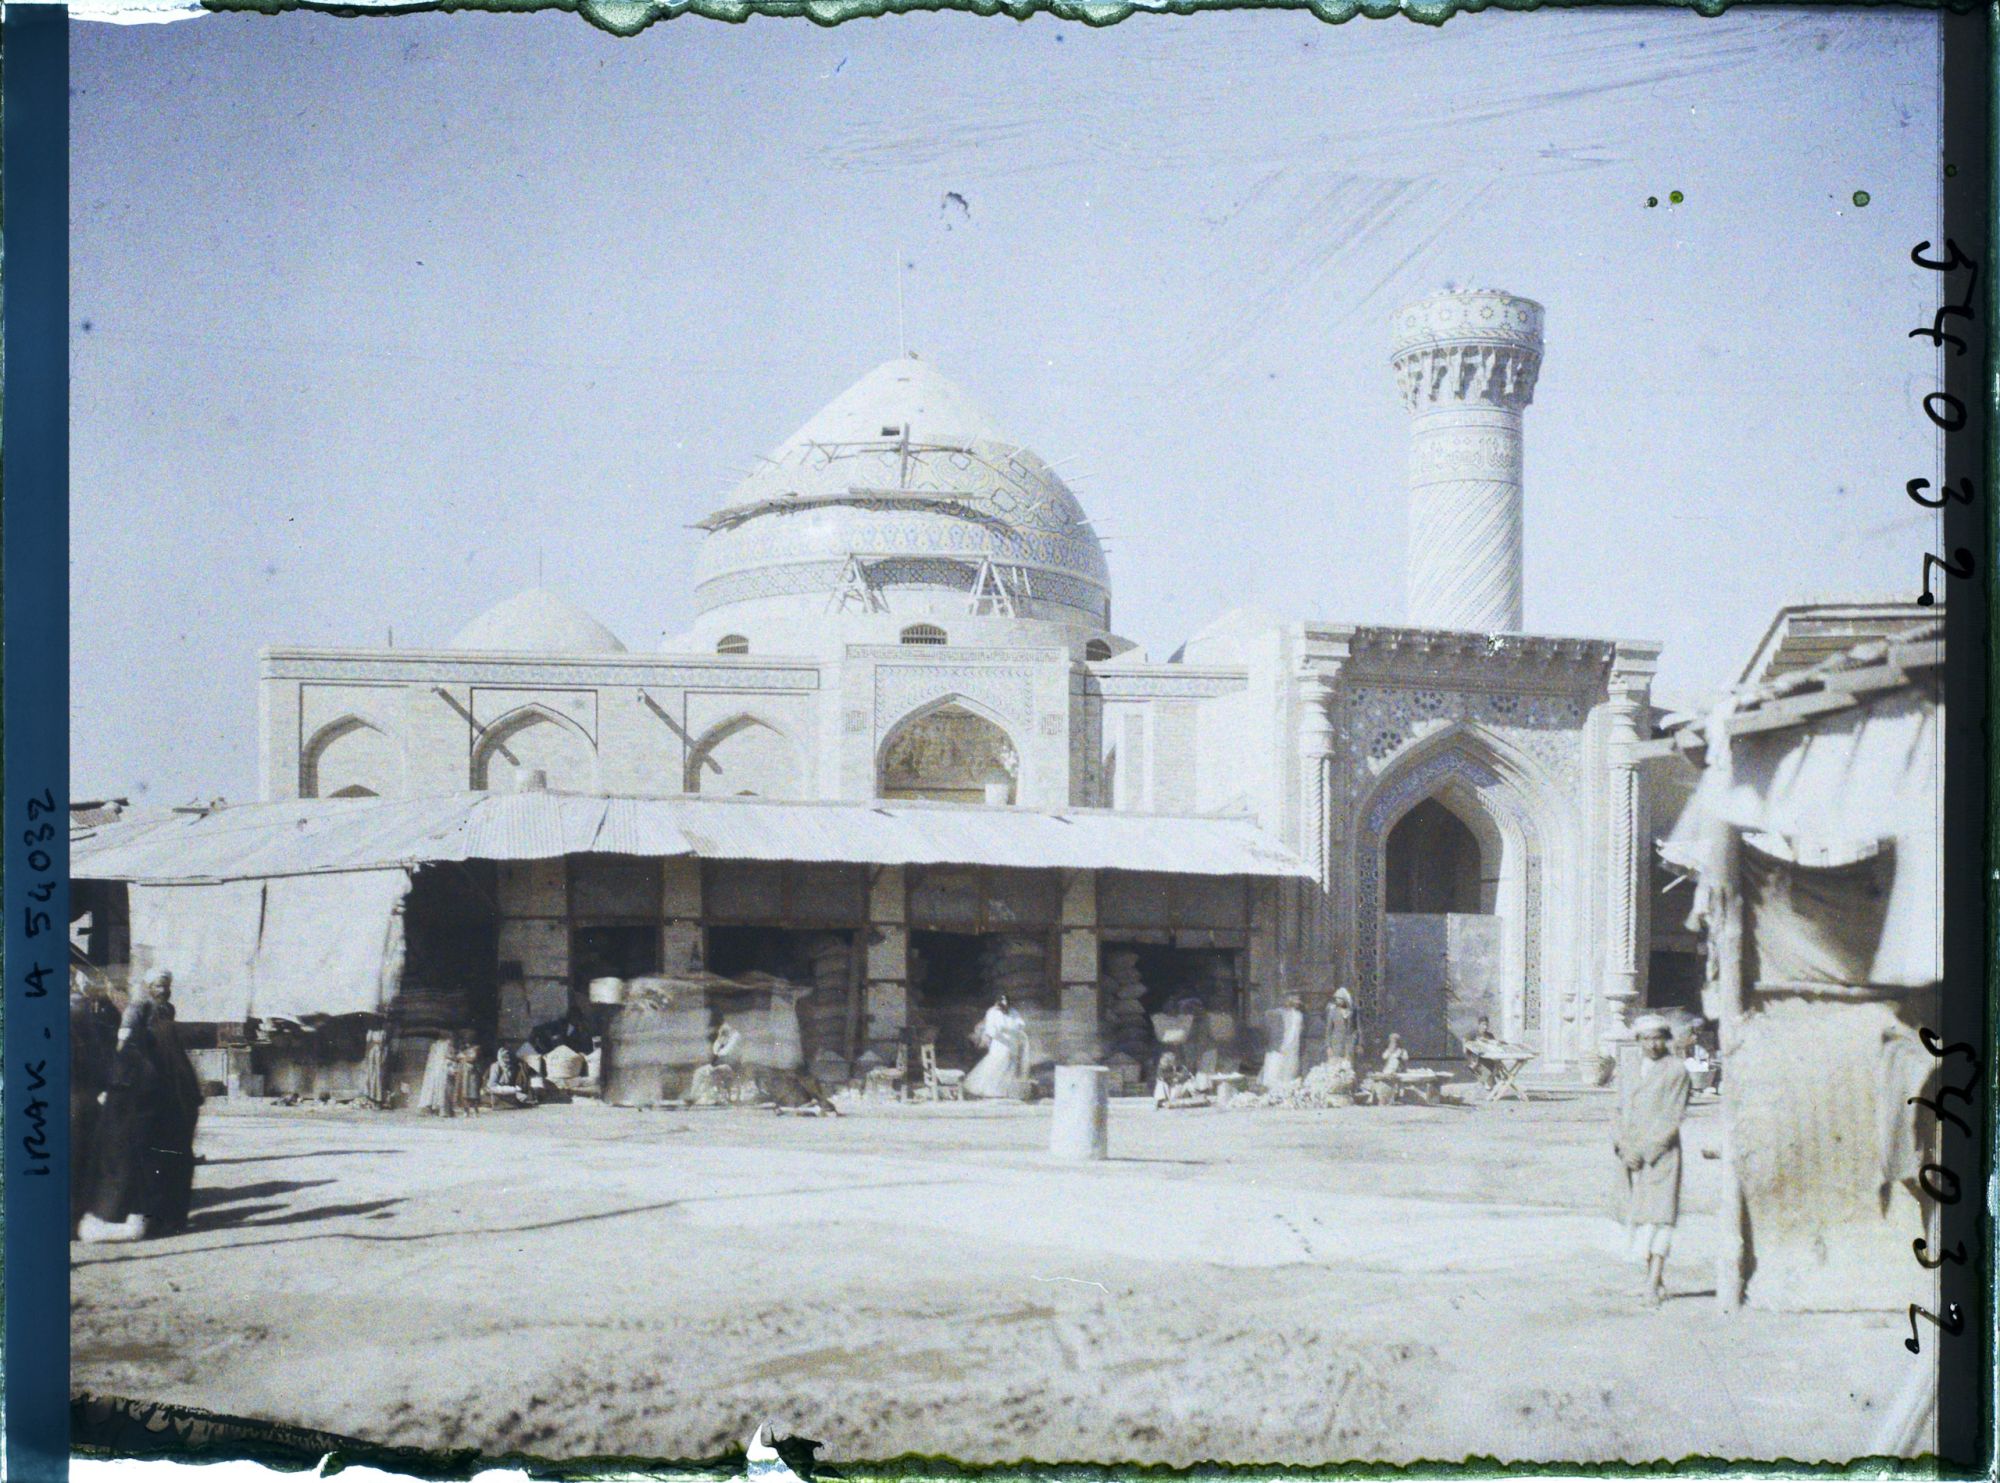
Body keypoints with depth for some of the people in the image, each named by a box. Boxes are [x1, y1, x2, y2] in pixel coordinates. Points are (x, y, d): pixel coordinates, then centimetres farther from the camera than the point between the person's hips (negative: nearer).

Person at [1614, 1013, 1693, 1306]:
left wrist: (1644, 1150, -13)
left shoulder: (1676, 1070, -3)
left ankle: (1654, 1283, -22)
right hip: (1632, 1153, 6)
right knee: (1638, 1215, 7)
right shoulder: (1632, 1073, 16)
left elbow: (1672, 1119, -9)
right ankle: (1656, 1280, 14)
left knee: (1658, 1214, -14)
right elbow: (1622, 1113, 15)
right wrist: (1623, 1147, -3)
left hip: (1661, 1152, -6)